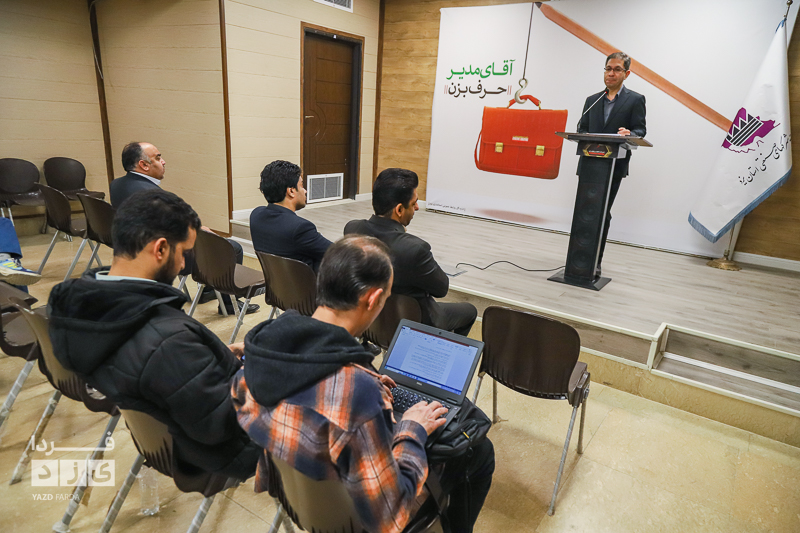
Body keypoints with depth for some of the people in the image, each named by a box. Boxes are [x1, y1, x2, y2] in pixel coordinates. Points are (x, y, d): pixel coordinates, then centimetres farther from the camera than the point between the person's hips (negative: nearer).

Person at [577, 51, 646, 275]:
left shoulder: (635, 100, 5)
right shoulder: (592, 100, 17)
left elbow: (640, 130, -1)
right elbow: (582, 128, 13)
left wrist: (628, 134, -24)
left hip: (613, 166, -3)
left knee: (602, 213, -1)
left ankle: (595, 262, 5)